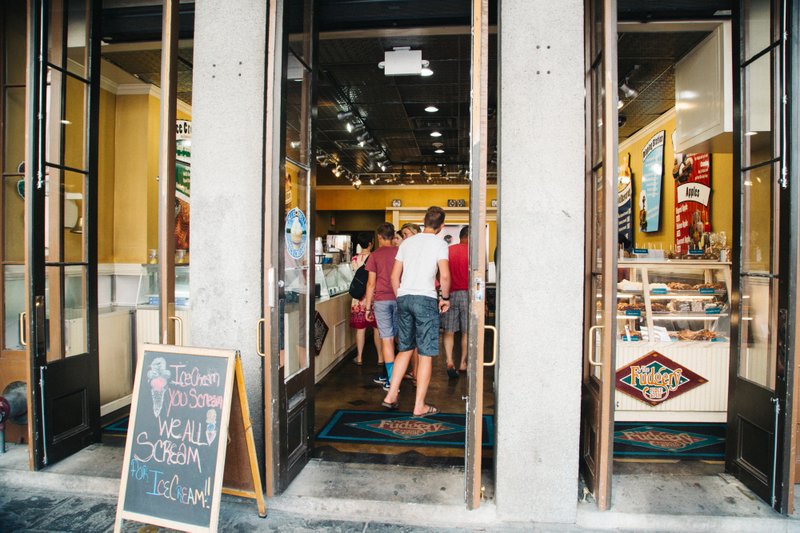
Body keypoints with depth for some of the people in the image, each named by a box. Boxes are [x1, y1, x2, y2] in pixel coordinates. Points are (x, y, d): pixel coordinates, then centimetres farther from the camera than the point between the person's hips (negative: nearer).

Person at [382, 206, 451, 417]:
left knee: (405, 349, 18)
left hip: (403, 297, 6)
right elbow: (444, 276, -14)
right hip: (426, 299, -5)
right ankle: (419, 406, 7)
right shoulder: (439, 244, -1)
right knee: (426, 354, 3)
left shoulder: (407, 242, 14)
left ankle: (391, 396, 18)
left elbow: (394, 275, 14)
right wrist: (445, 298, 1)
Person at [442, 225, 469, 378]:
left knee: (448, 331, 6)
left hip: (450, 294, 2)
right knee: (466, 332, 11)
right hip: (467, 294, -2)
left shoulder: (447, 251, 5)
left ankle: (449, 361, -8)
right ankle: (463, 363, 18)